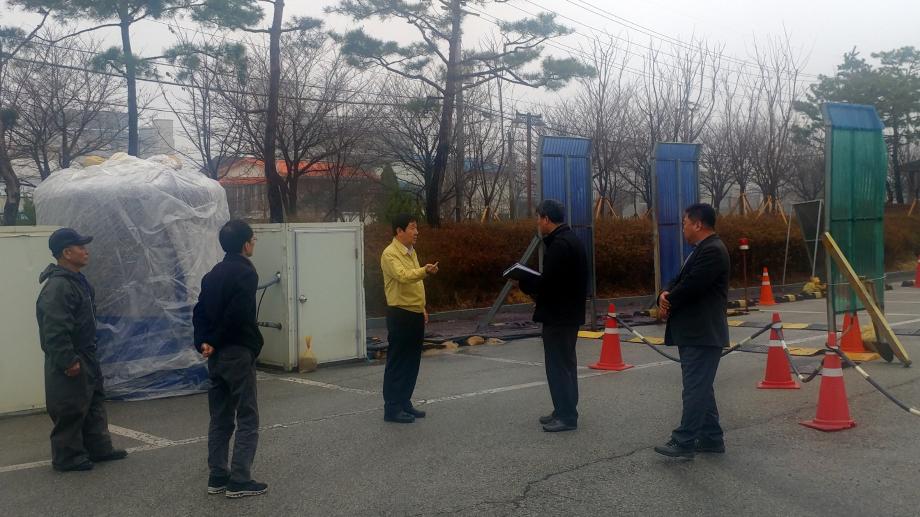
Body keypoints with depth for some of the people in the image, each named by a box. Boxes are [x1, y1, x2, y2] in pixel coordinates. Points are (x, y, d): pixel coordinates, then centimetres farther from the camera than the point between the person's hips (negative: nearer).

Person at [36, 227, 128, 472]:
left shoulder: (77, 280, 11)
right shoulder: (57, 287, -22)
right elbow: (55, 330, -27)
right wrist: (68, 361, -26)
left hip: (85, 357, 11)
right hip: (69, 363, -11)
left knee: (94, 402, 17)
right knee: (70, 410, -1)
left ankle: (99, 447, 27)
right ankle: (67, 457, 11)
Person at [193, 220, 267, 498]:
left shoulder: (214, 273, 13)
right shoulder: (246, 272, -12)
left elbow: (200, 311, 8)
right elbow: (236, 315, -21)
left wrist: (203, 342, -2)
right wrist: (216, 342, -9)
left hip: (216, 355, 8)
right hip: (238, 352, -8)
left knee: (220, 418, 12)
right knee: (247, 419, -1)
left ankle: (218, 478, 16)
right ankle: (239, 481, -2)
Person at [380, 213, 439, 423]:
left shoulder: (411, 252, 15)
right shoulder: (390, 254, -14)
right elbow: (403, 276, -32)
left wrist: (422, 308, 20)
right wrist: (425, 271, -47)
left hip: (415, 314, 9)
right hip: (400, 315, -9)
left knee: (412, 362, 13)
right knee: (397, 363, -3)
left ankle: (404, 403, 23)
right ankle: (392, 408, 3)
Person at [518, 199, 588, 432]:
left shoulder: (559, 244, -20)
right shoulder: (570, 239, 13)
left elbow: (547, 282, -25)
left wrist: (523, 283, -8)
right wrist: (533, 285, 6)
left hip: (558, 315, -11)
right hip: (568, 312, 11)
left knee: (558, 365, -4)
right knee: (565, 363, 16)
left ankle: (566, 416, 1)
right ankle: (564, 411, 24)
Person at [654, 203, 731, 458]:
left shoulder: (712, 251, -16)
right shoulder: (701, 250, 18)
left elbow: (690, 287, -22)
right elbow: (680, 281, 17)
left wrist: (667, 302, -6)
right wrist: (665, 296, -4)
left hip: (703, 334, -11)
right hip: (694, 333, 11)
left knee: (695, 388, -7)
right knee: (701, 388, 14)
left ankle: (684, 442, -5)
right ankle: (711, 438, 21)